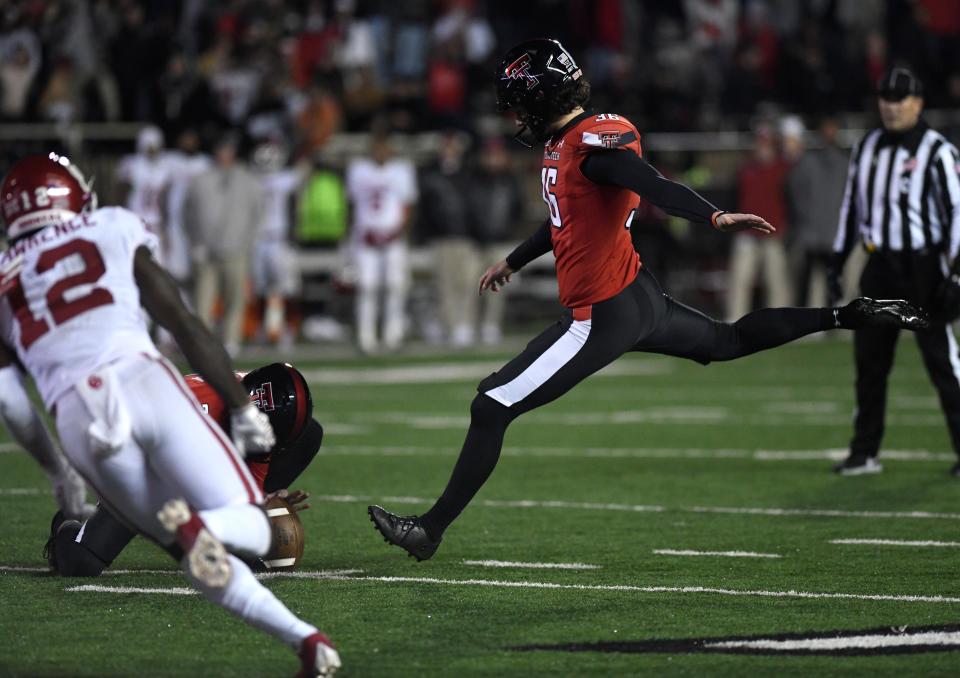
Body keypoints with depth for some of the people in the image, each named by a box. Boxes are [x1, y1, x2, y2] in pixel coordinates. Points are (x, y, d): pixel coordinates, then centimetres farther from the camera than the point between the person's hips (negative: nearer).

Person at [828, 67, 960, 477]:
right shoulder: (866, 149, 12)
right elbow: (851, 206, 19)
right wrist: (837, 262, 16)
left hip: (922, 267, -6)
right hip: (878, 265, 6)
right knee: (869, 361, 6)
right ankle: (865, 453, 14)